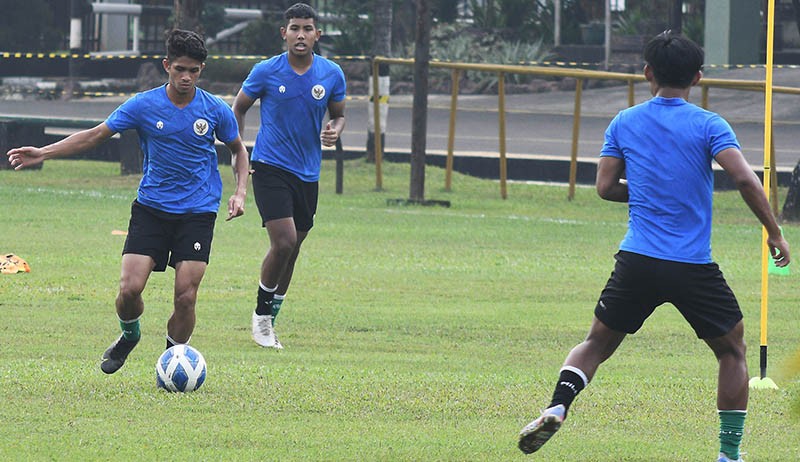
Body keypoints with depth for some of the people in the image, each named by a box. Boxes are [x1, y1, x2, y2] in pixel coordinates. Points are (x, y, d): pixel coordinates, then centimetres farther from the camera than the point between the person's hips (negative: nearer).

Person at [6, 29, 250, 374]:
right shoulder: (143, 106, -4)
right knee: (130, 288, -11)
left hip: (197, 213, -1)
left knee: (185, 297, -11)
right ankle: (129, 336, 22)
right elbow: (95, 136, 2)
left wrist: (240, 192, 0)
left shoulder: (216, 111, -2)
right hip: (151, 208, 1)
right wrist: (43, 153, -5)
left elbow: (238, 150, 16)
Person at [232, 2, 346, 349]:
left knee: (291, 249, 10)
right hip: (270, 166, -4)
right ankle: (262, 314, 1)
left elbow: (338, 113, 15)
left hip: (308, 175, 4)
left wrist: (335, 130, -9)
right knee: (284, 242, -18)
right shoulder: (265, 72, -6)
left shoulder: (332, 74, 1)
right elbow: (239, 108, 8)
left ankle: (269, 323, 25)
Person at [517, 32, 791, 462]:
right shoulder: (708, 125, -3)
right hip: (694, 266, -2)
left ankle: (557, 406, -9)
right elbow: (745, 179, -14)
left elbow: (606, 187, 7)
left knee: (596, 343, 16)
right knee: (732, 350, 15)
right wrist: (774, 232, -5)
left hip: (636, 262, 2)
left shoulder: (624, 122, 7)